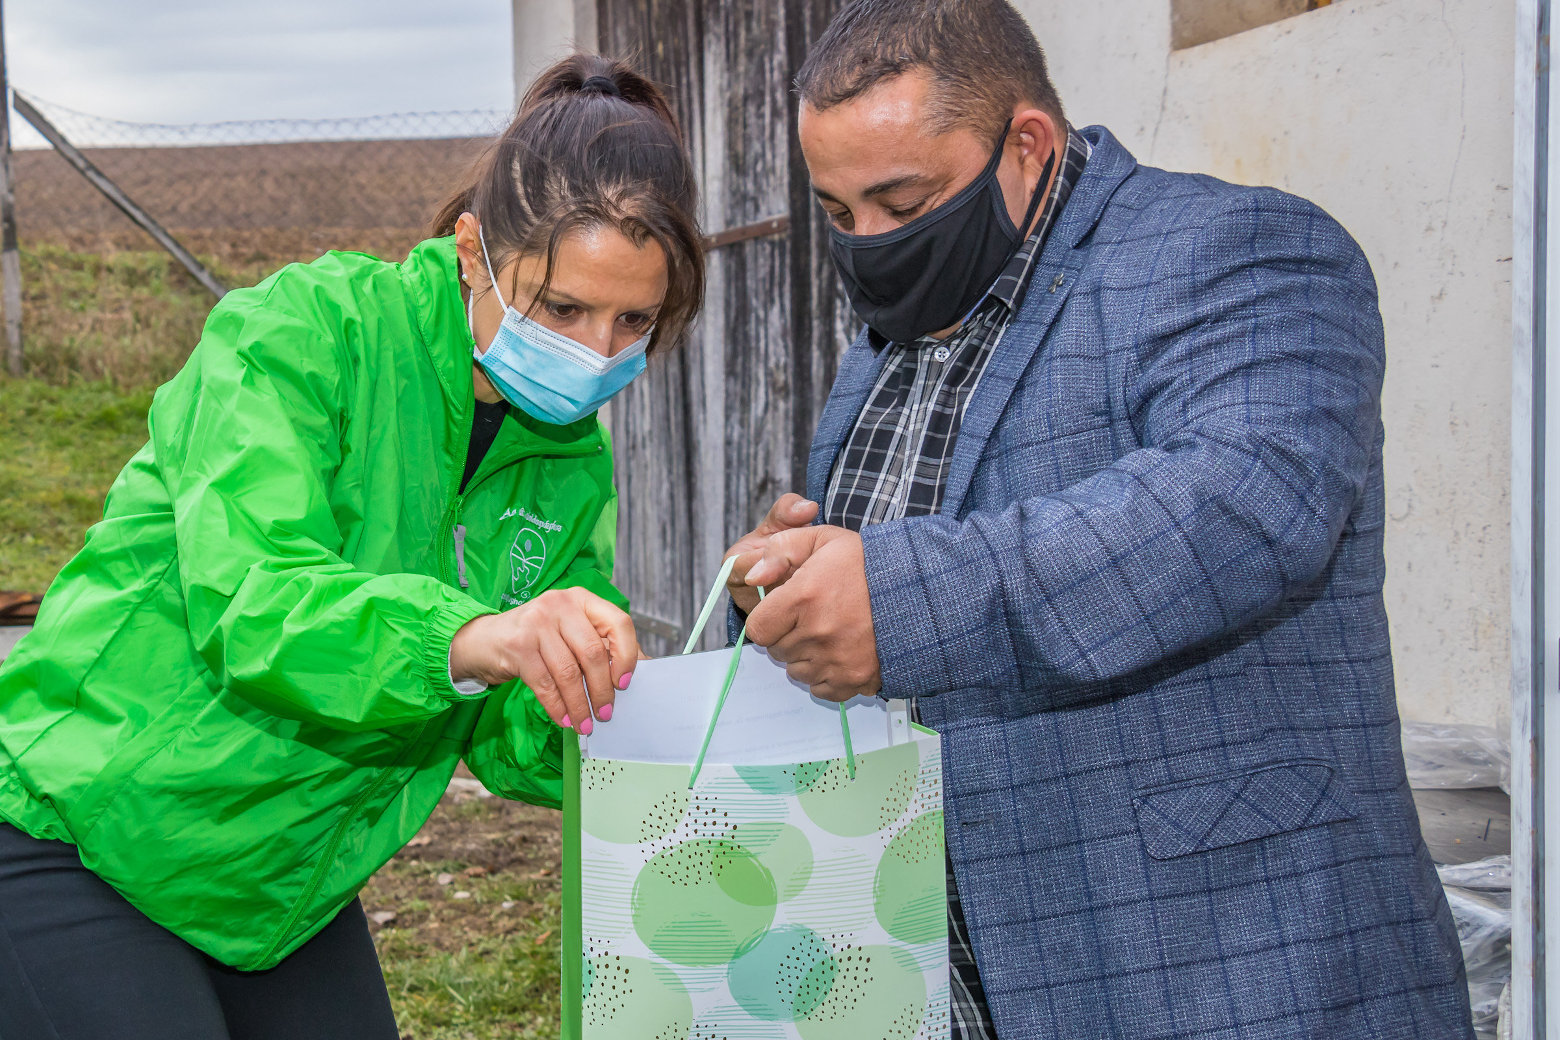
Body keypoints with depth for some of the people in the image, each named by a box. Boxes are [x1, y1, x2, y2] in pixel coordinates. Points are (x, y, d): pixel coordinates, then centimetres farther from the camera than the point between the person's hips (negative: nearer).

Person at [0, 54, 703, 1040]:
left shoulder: (573, 467, 1)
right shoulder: (305, 328, -18)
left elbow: (515, 737, -1)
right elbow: (249, 596, -31)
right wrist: (463, 637, -48)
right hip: (79, 841, -6)